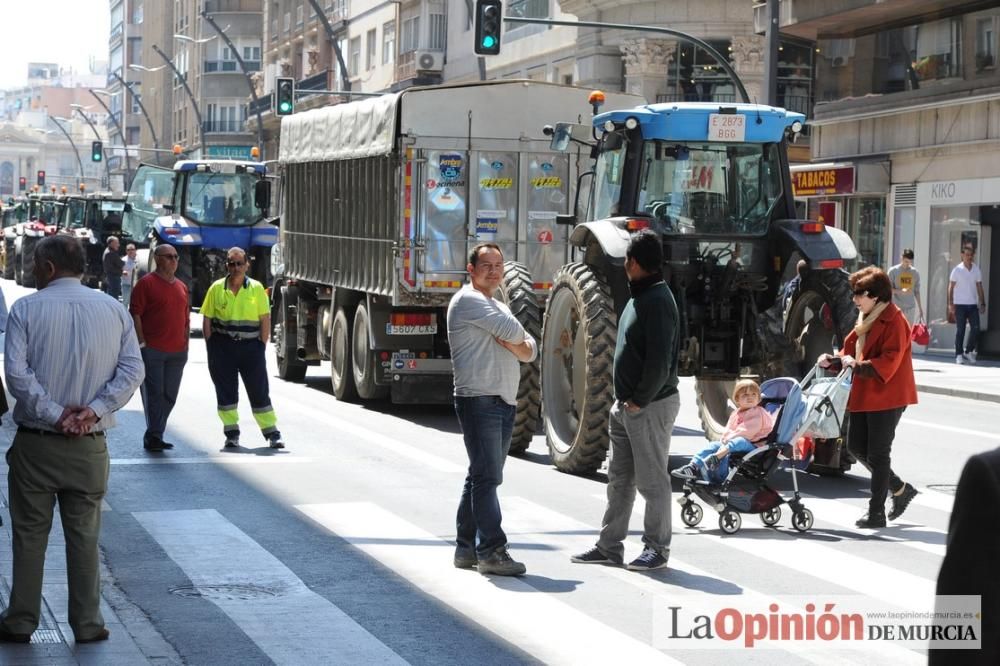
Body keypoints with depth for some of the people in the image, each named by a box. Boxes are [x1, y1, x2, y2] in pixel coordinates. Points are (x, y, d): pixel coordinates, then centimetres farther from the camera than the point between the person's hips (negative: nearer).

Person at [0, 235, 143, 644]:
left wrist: (54, 414, -13)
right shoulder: (114, 310, 3)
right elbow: (132, 370, -4)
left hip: (35, 441, -2)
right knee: (84, 535, 11)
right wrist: (94, 410, -10)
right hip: (90, 446, 2)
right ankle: (87, 624, 13)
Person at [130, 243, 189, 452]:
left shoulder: (182, 287, 17)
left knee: (169, 396, 7)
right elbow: (135, 314, -8)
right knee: (154, 394, -5)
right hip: (152, 349, -6)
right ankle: (154, 436, -1)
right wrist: (142, 342, -13)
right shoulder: (147, 283, -4)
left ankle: (153, 437, 16)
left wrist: (185, 345, 14)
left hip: (177, 351, 6)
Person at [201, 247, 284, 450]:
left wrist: (261, 346, -3)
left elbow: (265, 319, 3)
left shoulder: (256, 288, 2)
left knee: (259, 391, 2)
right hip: (223, 346, 1)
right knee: (226, 392, 3)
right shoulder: (217, 288, 3)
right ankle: (232, 434, 11)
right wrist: (212, 347, 0)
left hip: (251, 345, 0)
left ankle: (272, 433, 8)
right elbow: (207, 319, 5)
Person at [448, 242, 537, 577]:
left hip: (504, 402, 9)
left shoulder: (499, 307, 23)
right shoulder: (468, 300, -7)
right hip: (478, 400, -9)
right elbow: (513, 331, -18)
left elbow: (529, 351, 13)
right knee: (487, 477, -11)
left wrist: (513, 344, -8)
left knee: (481, 477, 12)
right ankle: (491, 551, -11)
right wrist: (515, 337, 5)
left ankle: (466, 548, 17)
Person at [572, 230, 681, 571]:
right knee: (620, 479, 14)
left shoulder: (657, 300, -17)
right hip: (627, 405, 10)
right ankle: (609, 546, 21)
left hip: (651, 406, -10)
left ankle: (657, 549, 10)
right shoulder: (639, 296, 14)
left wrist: (639, 401, -17)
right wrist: (624, 400, 12)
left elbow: (660, 361, -23)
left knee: (652, 481, 0)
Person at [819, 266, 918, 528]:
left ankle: (876, 513, 8)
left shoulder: (894, 321, -15)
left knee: (878, 453, -2)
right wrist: (833, 360, -1)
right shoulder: (866, 319, 15)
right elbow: (851, 350, 17)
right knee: (857, 447, 12)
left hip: (887, 397, -10)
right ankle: (900, 489, 28)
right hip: (864, 395, 10)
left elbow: (889, 362, -23)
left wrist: (859, 366, -32)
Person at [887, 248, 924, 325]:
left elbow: (917, 292, 14)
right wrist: (900, 291, -19)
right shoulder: (893, 271, -1)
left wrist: (920, 308, 13)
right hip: (896, 307, -3)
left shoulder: (915, 273, 8)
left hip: (910, 308, 3)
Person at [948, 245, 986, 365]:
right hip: (960, 305, -3)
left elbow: (979, 288, 12)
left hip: (973, 305, 3)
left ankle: (969, 352, 13)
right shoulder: (957, 270, -2)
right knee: (960, 331, -1)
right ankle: (959, 355, 5)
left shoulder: (976, 270, 8)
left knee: (976, 329, -3)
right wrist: (951, 304, -8)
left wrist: (982, 303, 6)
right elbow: (951, 288, -1)